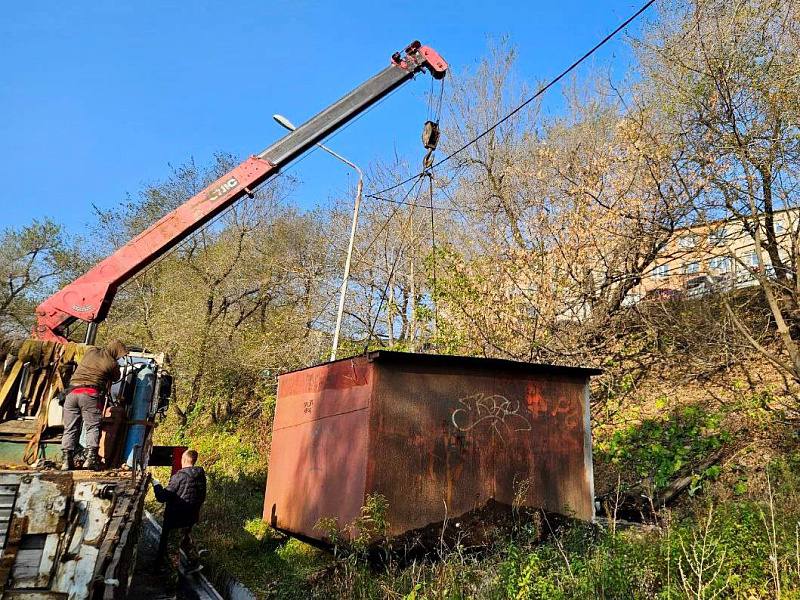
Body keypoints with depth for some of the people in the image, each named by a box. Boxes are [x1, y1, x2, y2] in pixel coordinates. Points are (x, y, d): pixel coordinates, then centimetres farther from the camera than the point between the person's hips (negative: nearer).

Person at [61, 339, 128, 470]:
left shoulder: (91, 351, 14)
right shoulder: (112, 364, -1)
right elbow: (116, 378, 17)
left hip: (72, 392, 5)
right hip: (90, 394, -5)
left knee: (70, 428, 9)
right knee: (93, 427, -2)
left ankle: (67, 459, 4)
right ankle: (91, 457, -13)